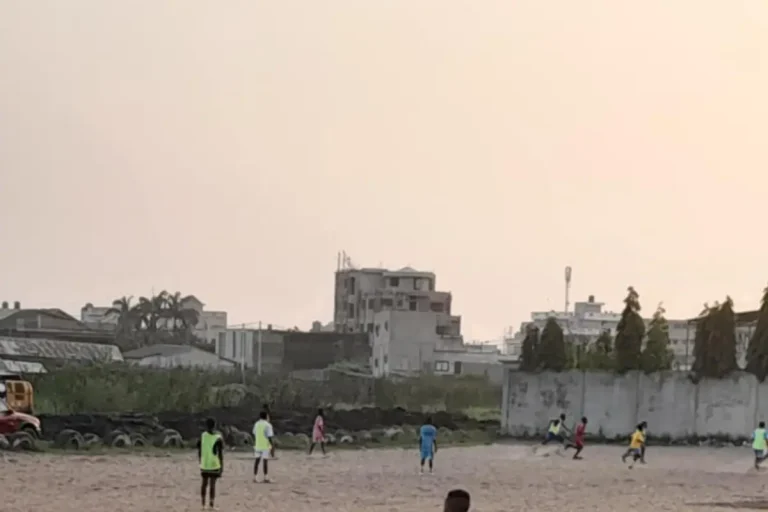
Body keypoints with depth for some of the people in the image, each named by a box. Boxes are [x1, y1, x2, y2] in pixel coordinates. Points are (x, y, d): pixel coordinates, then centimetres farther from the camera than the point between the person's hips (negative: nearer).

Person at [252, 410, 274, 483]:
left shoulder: (256, 424, 7)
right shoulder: (268, 425, -11)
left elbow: (254, 436, 12)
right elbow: (269, 437, -14)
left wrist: (254, 446, 19)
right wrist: (271, 447, -10)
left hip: (258, 446, 5)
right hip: (265, 446, -5)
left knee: (257, 461, 8)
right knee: (265, 461, -4)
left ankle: (255, 477, 6)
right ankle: (266, 478, -6)